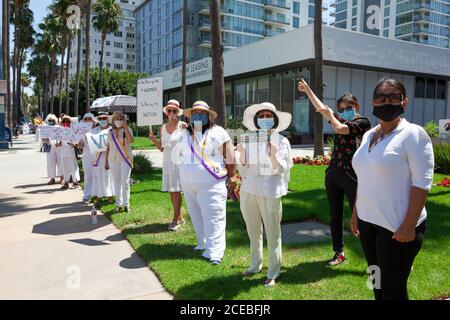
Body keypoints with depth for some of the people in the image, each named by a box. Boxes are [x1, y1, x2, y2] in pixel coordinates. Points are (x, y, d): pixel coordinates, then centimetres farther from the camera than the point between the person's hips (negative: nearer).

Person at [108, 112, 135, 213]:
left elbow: (131, 141, -21)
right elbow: (108, 147, 14)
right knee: (116, 182, 7)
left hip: (125, 158, -3)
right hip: (113, 159, 3)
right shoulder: (111, 131, 10)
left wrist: (125, 127, -21)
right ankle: (118, 204, 15)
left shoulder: (127, 130, -1)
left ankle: (126, 204, 4)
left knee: (125, 181, -6)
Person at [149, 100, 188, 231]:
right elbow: (161, 148, 14)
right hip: (167, 162, 6)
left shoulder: (183, 125, -3)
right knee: (171, 191, 8)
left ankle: (175, 220, -1)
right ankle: (180, 217, 20)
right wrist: (154, 140, 0)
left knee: (176, 190, -7)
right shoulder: (163, 128, 11)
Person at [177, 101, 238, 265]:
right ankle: (203, 244, 29)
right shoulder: (186, 134, 13)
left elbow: (229, 154, -10)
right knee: (196, 215, 14)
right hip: (188, 183, 7)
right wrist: (184, 177, 20)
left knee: (213, 216, -8)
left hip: (210, 183, -6)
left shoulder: (217, 132, -5)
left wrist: (232, 175, -14)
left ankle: (215, 253, -5)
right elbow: (181, 154, 22)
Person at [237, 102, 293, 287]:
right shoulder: (249, 140, 5)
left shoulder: (281, 141, -2)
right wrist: (241, 154, -13)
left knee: (272, 233, 3)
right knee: (253, 231, 18)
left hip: (270, 191, -4)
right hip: (249, 190, 4)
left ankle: (273, 273, 17)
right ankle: (255, 265, 36)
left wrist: (272, 155, -26)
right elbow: (243, 170, 5)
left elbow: (281, 170, -9)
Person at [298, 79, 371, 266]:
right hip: (333, 174, 7)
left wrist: (330, 115, 2)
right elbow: (320, 107, 20)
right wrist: (307, 89, 21)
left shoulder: (363, 122, -3)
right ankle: (339, 253, 24)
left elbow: (339, 129, -15)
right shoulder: (341, 120, 15)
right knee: (335, 216, 11)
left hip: (352, 176, -7)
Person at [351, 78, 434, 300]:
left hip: (397, 227, -7)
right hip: (368, 223, 7)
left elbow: (422, 183, -17)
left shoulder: (413, 134, -11)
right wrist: (356, 212, 16)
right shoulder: (368, 135, 10)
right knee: (377, 282, 19)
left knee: (393, 288, 4)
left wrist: (409, 225, -21)